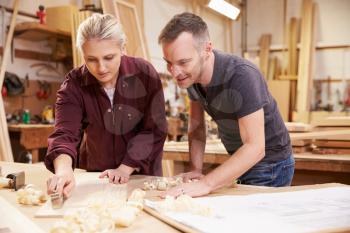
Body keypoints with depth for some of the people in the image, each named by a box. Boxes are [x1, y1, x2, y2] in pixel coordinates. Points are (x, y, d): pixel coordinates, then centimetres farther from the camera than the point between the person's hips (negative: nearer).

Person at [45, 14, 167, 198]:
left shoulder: (145, 74, -15)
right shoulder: (74, 85, -12)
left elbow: (154, 129, -14)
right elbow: (65, 133, -23)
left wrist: (125, 169, -20)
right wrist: (63, 170, -42)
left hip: (143, 173, -2)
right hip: (95, 173, 3)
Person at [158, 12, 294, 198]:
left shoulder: (242, 77, -33)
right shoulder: (189, 74, -10)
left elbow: (255, 148, -35)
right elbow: (196, 125, 2)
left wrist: (205, 184, -41)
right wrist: (196, 170, -10)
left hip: (269, 165, -6)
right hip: (238, 161, 6)